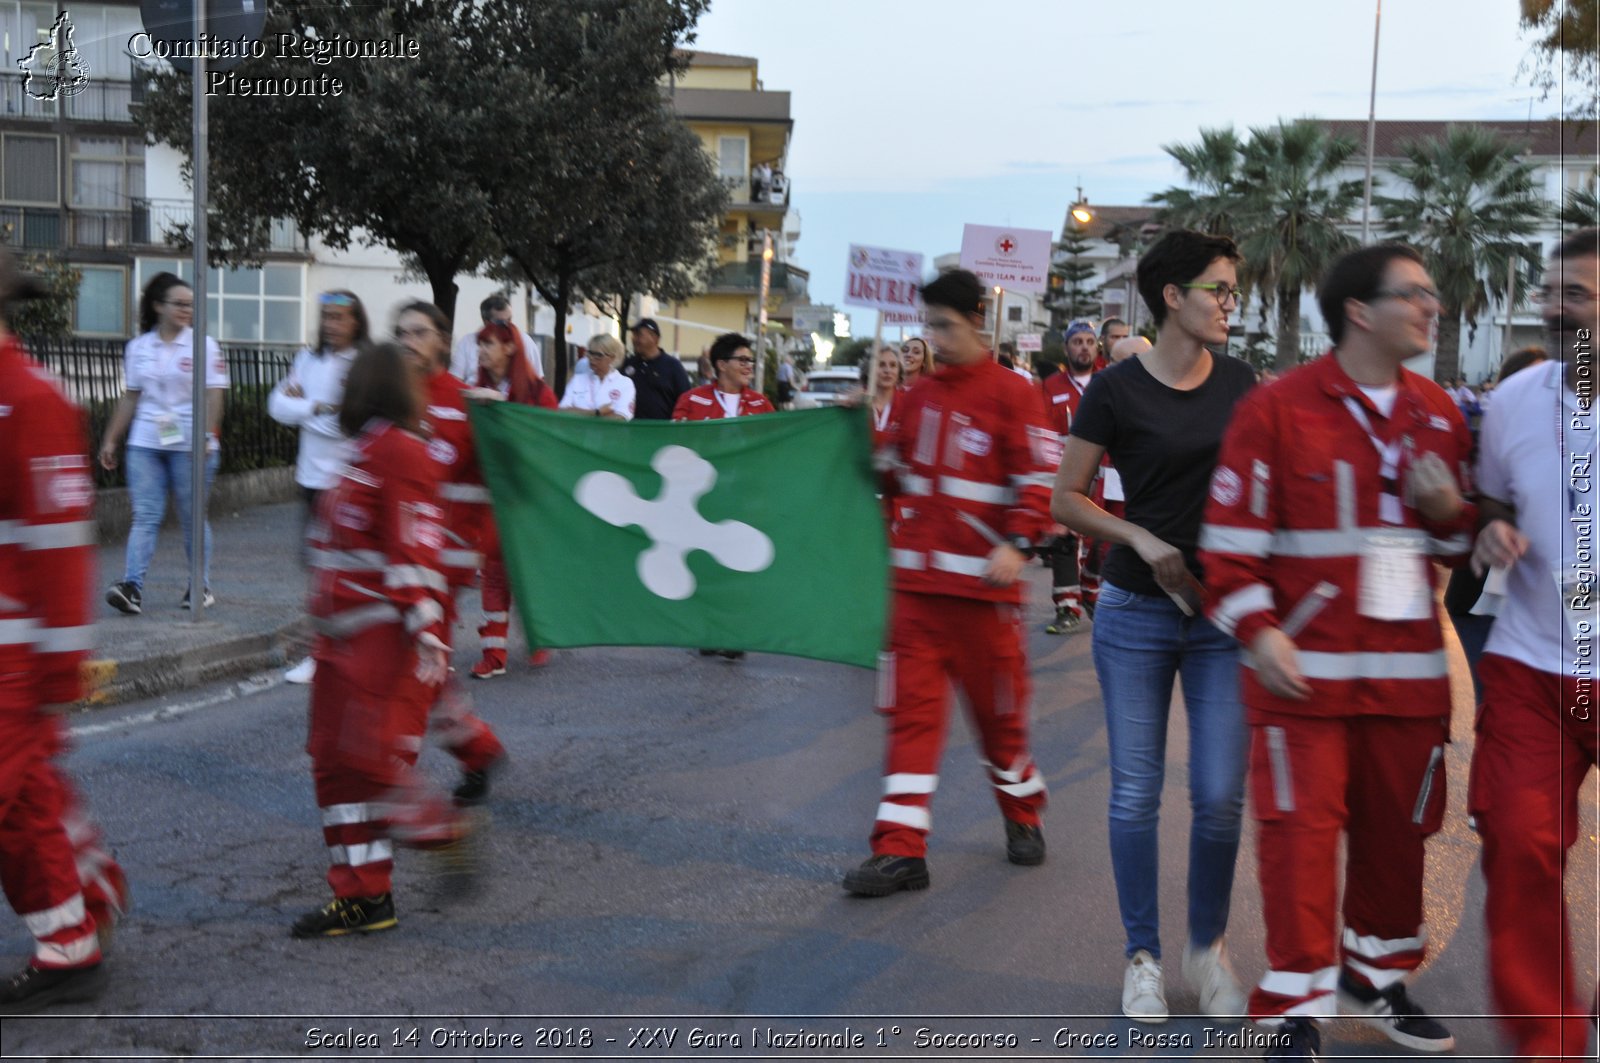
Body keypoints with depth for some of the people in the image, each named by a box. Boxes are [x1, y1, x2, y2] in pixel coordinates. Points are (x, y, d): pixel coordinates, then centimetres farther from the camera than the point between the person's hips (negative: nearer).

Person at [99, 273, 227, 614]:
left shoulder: (203, 346, 0)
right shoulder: (138, 348, 10)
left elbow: (214, 395, -6)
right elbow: (130, 398, 15)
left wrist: (206, 437, -18)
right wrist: (110, 439, 13)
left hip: (190, 445, -2)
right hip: (145, 444, 3)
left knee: (193, 518, 5)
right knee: (145, 516, -4)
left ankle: (200, 587, 15)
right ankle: (132, 587, -12)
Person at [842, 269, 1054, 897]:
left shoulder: (1010, 395, -5)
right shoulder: (919, 397, 13)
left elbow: (1040, 480, -9)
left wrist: (1015, 544, -21)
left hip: (981, 584, -5)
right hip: (915, 579, 5)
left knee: (999, 707, 9)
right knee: (913, 709, 0)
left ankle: (1023, 816, 33)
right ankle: (901, 850, 1)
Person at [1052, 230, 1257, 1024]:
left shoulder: (1240, 382, 5)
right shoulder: (1116, 390, -6)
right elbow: (1066, 500, -3)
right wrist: (1143, 540, -15)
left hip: (1224, 613, 3)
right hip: (1136, 614, -3)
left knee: (1220, 795, 0)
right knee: (1136, 793, 3)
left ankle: (1208, 949, 20)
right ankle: (1143, 957, 18)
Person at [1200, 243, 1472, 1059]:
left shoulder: (1437, 412, 11)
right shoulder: (1277, 409, -8)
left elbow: (1457, 540, 20)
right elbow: (1231, 536, -8)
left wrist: (1450, 510, -2)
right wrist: (1258, 631, -19)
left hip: (1408, 667, 5)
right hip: (1307, 665, -5)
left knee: (1397, 829, 13)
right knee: (1301, 831, -4)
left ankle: (1374, 975, 34)